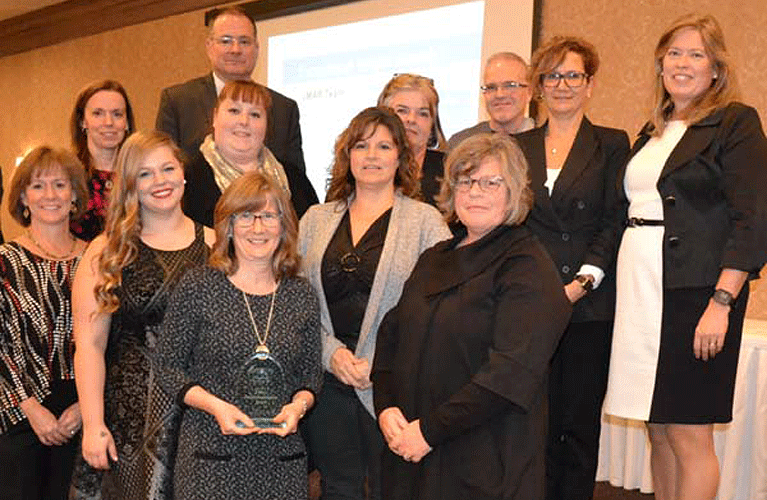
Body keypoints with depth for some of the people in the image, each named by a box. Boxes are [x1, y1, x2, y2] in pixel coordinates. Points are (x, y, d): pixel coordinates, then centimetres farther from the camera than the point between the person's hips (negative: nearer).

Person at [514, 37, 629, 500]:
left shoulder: (612, 145, 6)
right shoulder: (518, 147, 13)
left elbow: (613, 224, -1)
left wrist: (582, 282, -13)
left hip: (589, 306, -2)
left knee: (580, 423, 4)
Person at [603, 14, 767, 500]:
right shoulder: (652, 132, 17)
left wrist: (721, 303, -19)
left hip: (694, 294, -6)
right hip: (642, 294, 7)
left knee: (688, 434, -1)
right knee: (659, 431, 11)